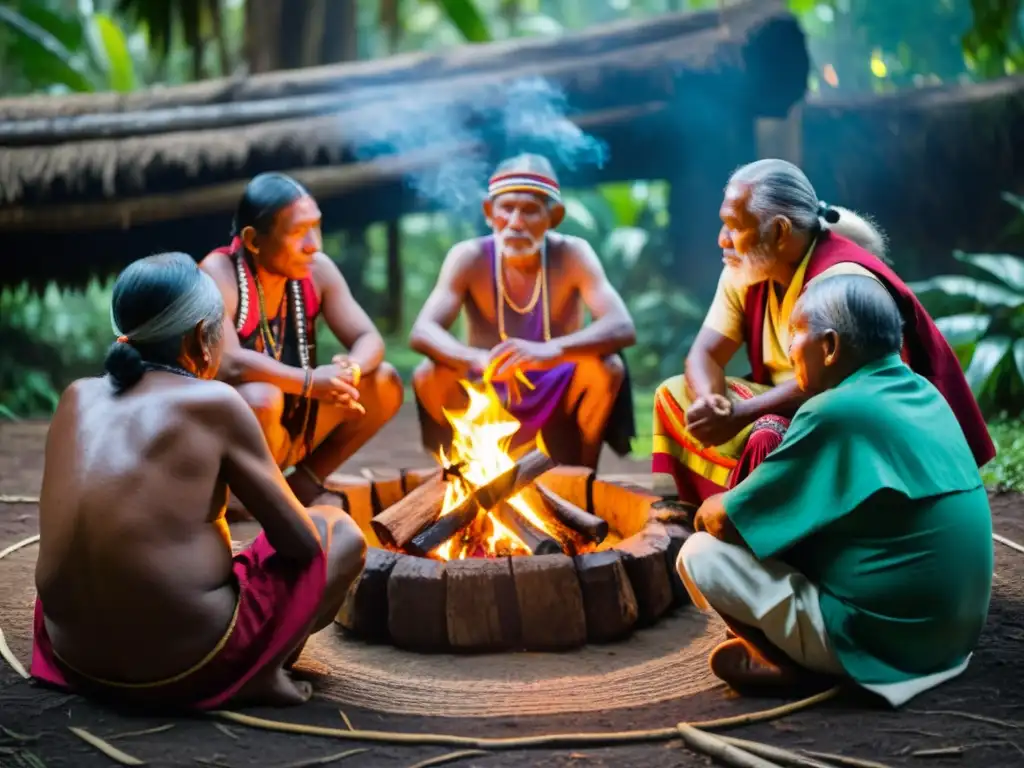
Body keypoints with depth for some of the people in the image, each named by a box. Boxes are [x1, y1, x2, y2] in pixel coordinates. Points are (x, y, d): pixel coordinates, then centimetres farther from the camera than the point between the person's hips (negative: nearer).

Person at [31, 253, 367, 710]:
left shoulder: (77, 397, 6)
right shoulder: (213, 402, -9)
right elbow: (301, 541, -4)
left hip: (74, 652, 6)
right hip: (188, 667, -6)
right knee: (340, 532, 13)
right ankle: (257, 675, 4)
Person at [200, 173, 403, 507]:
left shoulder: (316, 270, -3)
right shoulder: (219, 275, -21)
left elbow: (370, 339, -5)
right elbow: (228, 364, -33)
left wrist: (350, 370, -28)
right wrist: (311, 382, -37)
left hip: (292, 426, 6)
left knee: (384, 383, -6)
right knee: (262, 398, -37)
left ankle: (306, 480, 7)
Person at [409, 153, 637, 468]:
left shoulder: (572, 255, -14)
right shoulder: (469, 258, -12)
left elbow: (623, 327, -29)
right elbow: (421, 333, -25)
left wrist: (549, 352, -49)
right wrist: (479, 360, -48)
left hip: (559, 401, 0)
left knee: (607, 367, -28)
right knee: (429, 375, -26)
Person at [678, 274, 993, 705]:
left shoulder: (836, 413, -19)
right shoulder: (923, 394, 6)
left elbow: (723, 521, -12)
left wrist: (710, 510, 10)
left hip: (883, 637, -9)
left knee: (700, 556, -4)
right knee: (799, 520, 25)